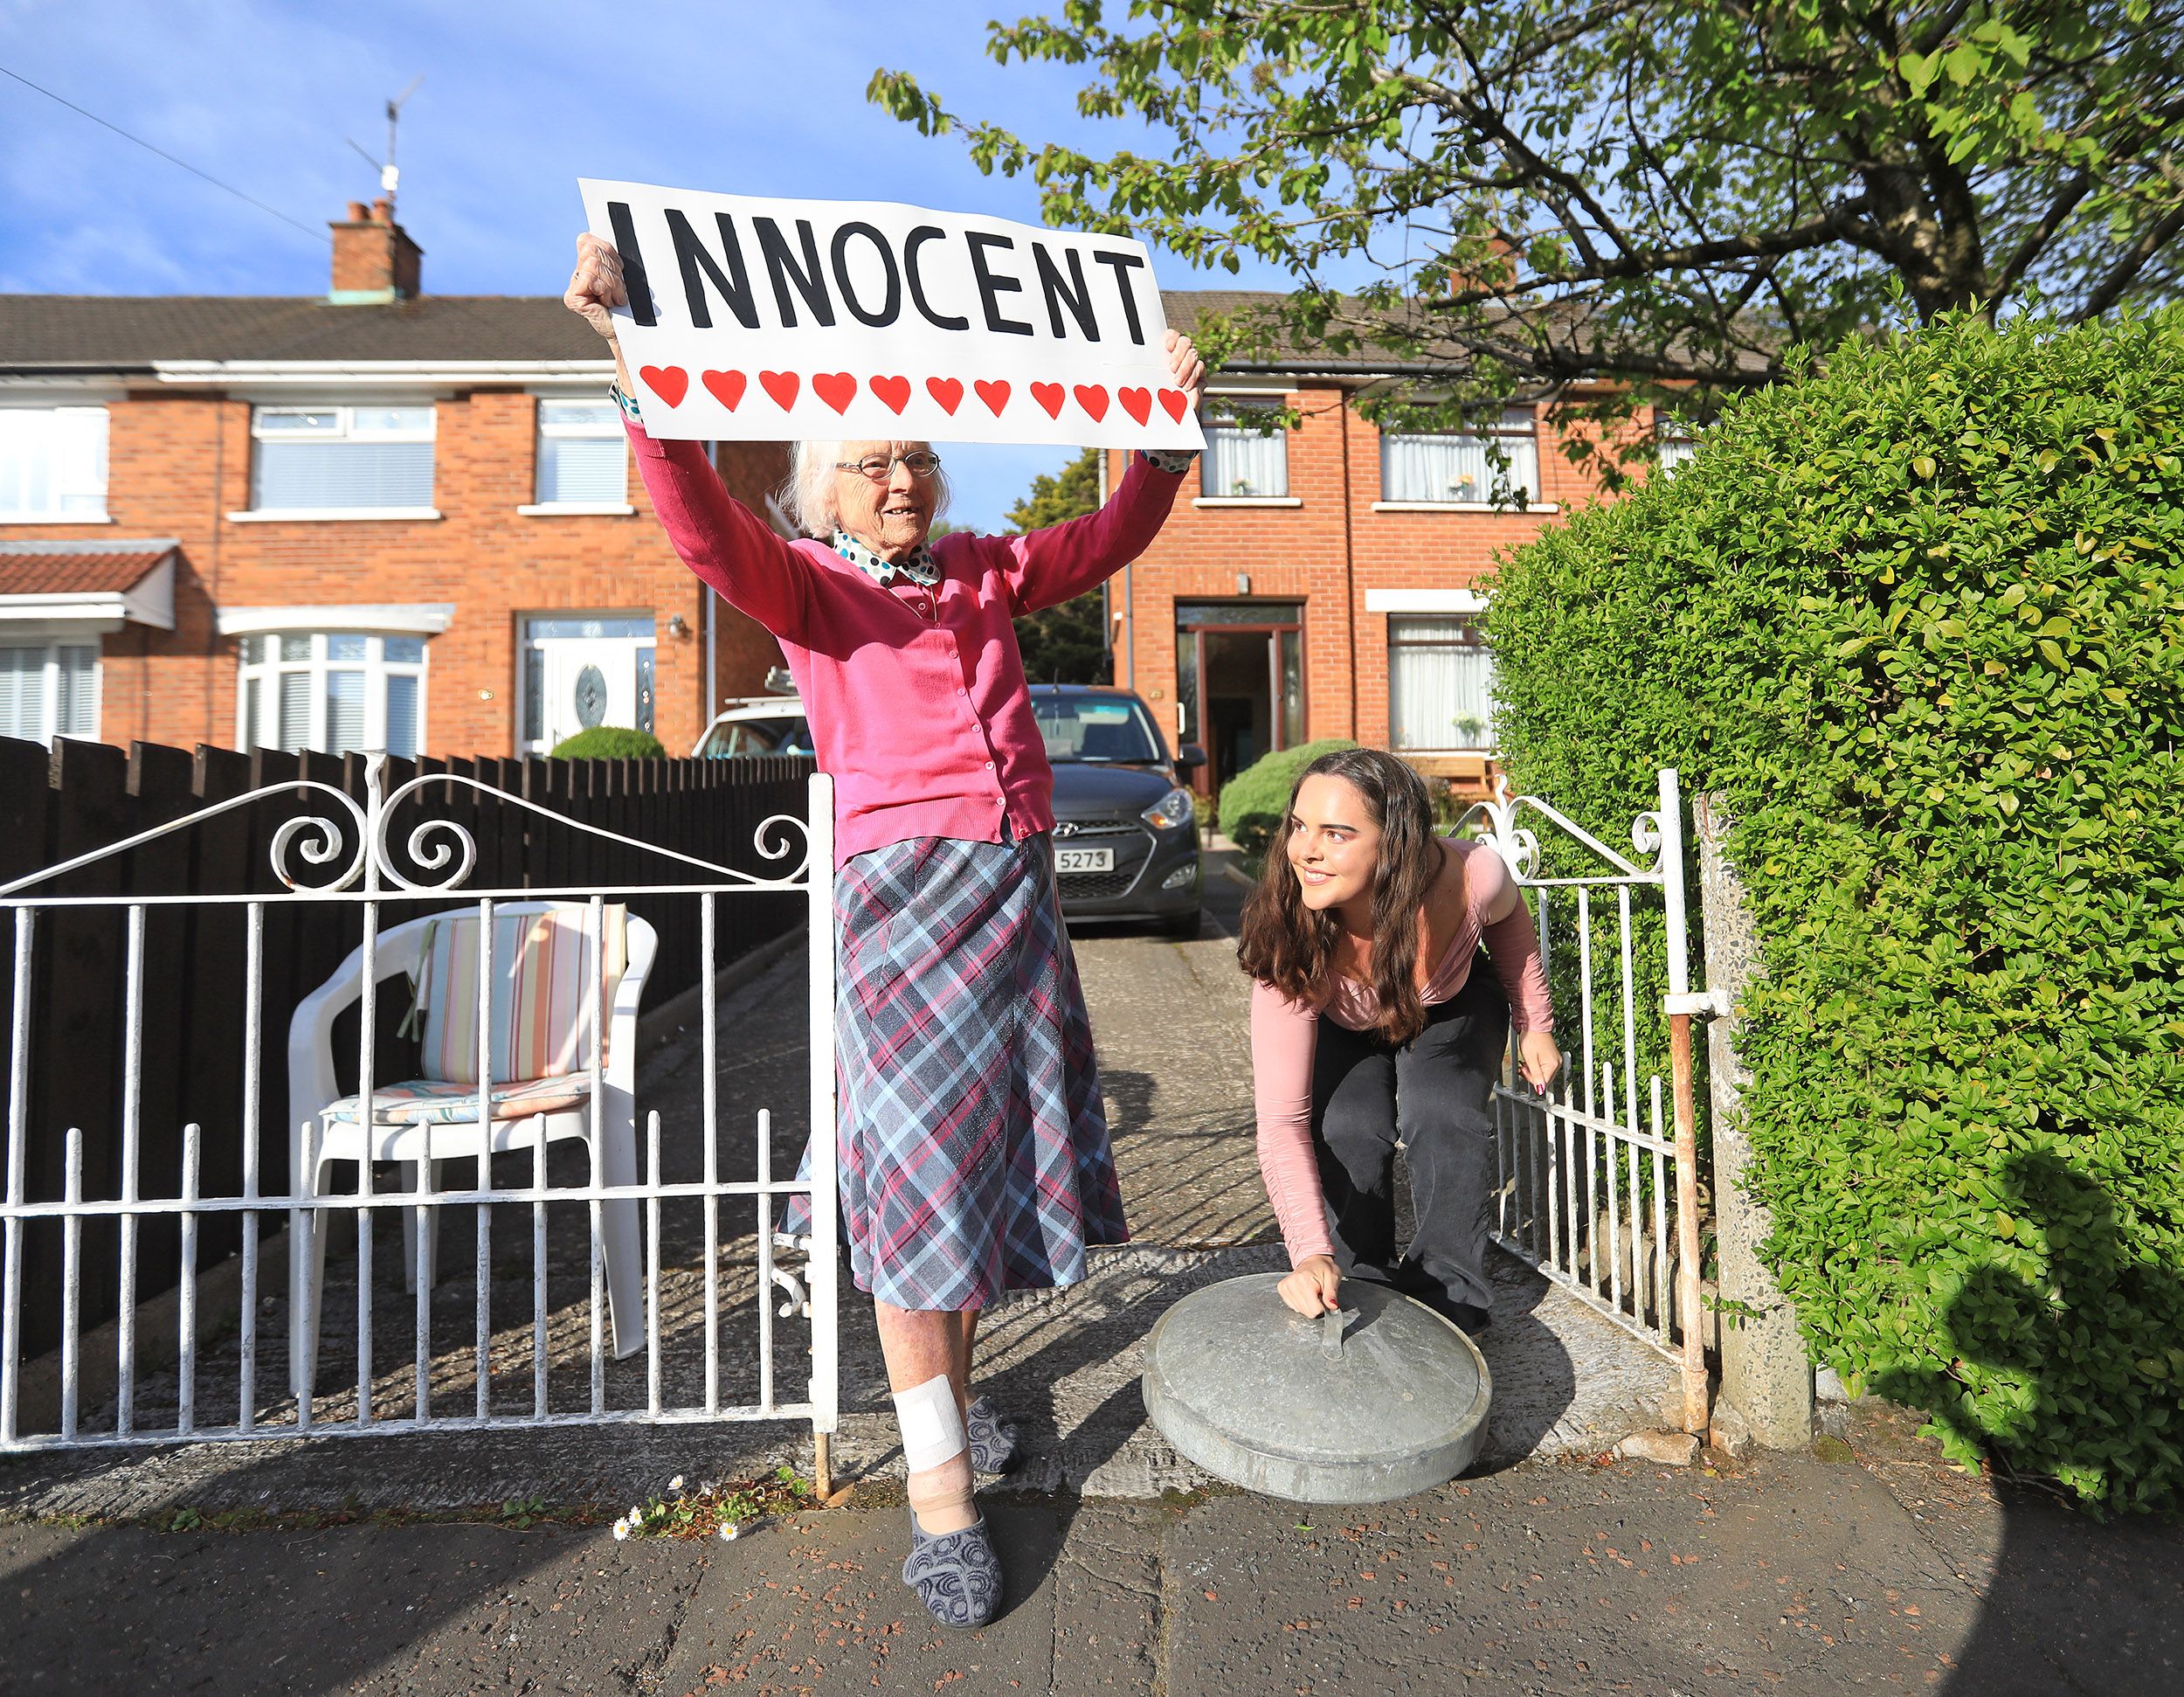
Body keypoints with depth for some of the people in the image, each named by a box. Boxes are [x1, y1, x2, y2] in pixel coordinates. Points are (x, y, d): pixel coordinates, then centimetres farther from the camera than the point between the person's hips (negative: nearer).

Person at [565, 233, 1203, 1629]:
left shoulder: (983, 571, 18)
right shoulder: (806, 584, 4)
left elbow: (1111, 538, 24)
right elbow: (707, 529, -15)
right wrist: (634, 361, -25)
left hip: (1020, 881, 6)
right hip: (902, 886, -5)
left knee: (1003, 1148, 11)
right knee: (923, 1167, -4)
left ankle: (953, 1378, 34)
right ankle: (939, 1486, 8)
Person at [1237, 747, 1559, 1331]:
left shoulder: (1473, 877, -37)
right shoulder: (1290, 943, -40)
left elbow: (1509, 921, -7)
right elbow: (1282, 1121, -39)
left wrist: (1534, 1027, 0)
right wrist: (1310, 1254, -50)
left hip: (1453, 1013, 1)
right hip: (1342, 1029, 0)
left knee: (1442, 1120, -24)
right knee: (1346, 1133, -23)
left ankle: (1449, 1298, -4)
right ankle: (1360, 1289, 2)